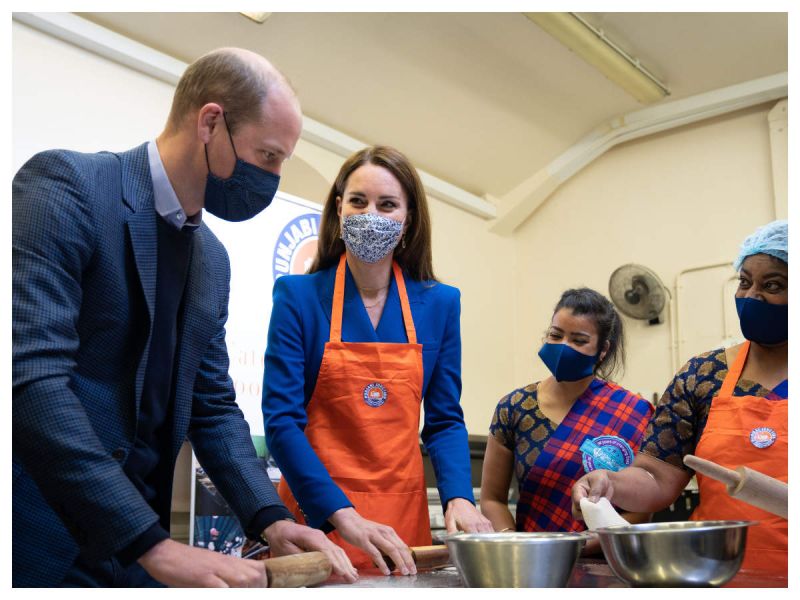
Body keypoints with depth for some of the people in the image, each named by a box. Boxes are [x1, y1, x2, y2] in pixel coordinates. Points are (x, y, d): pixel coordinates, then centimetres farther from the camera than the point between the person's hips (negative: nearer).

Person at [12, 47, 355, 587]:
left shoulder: (212, 259, 9)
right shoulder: (64, 184, -13)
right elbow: (30, 375, -24)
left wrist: (271, 519, -3)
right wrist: (154, 545, -26)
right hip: (38, 543, -7)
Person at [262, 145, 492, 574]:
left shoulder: (440, 303, 1)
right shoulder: (298, 295, -7)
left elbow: (444, 421, 5)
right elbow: (282, 420, -11)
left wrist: (458, 498, -12)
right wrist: (343, 515, -21)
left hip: (403, 518, 3)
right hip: (315, 515, -2)